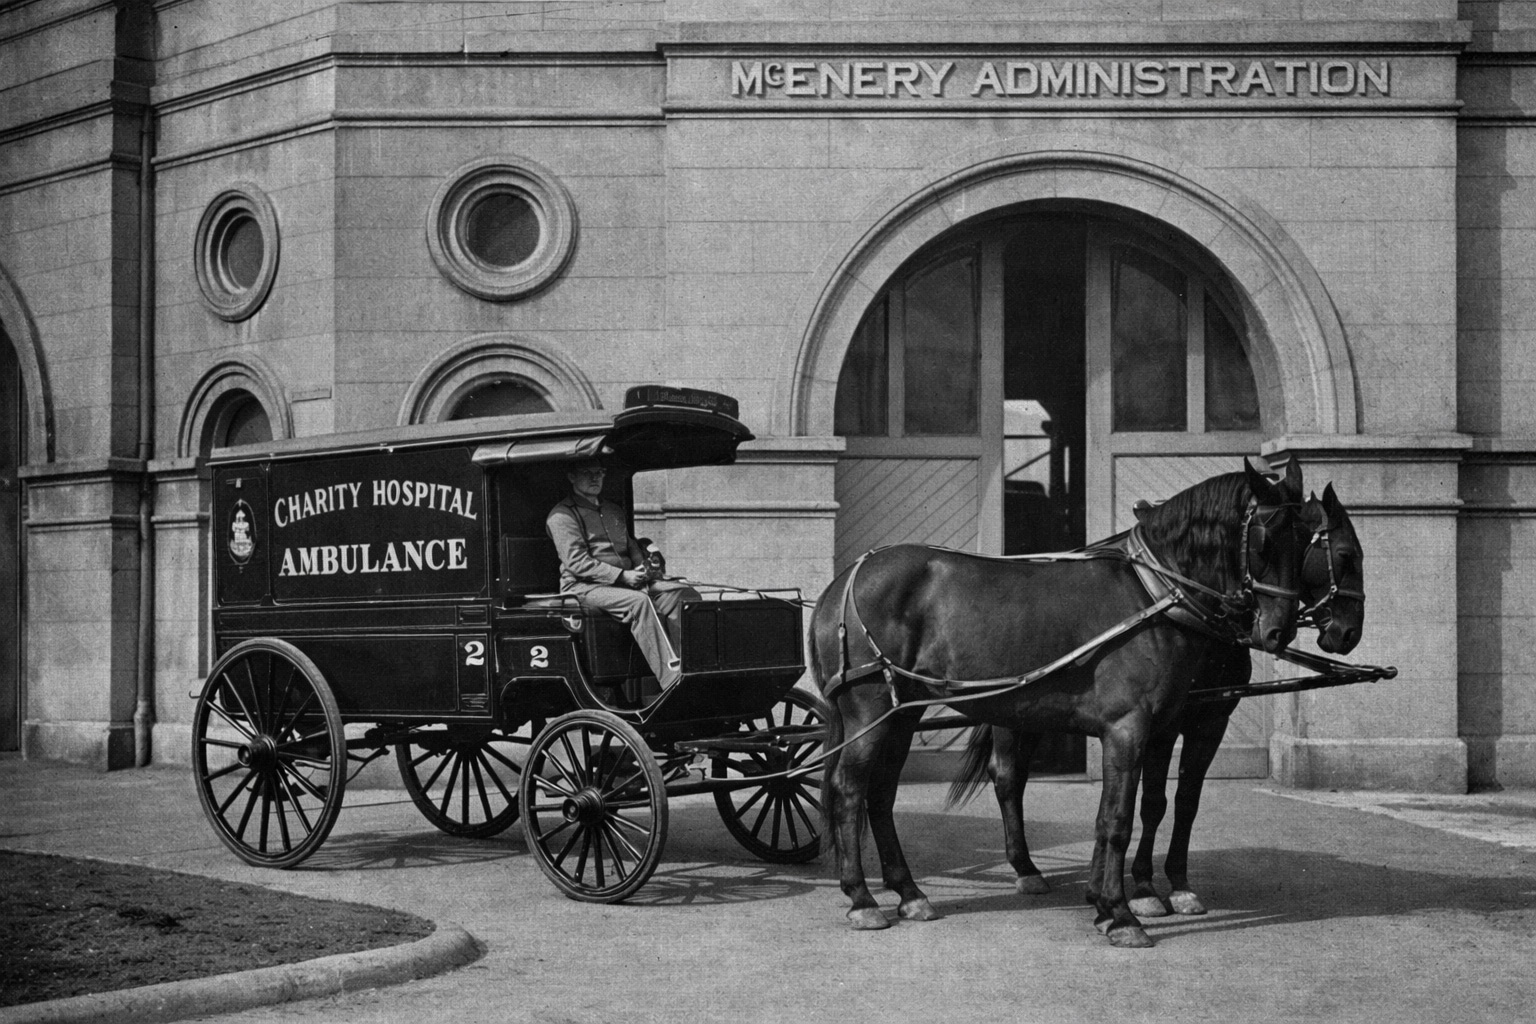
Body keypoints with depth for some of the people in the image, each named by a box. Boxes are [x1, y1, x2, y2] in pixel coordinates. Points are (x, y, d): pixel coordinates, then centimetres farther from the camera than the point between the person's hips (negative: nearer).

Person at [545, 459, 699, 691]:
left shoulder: (614, 511, 26)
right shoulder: (562, 515, -1)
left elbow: (632, 546, 31)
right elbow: (576, 562, -12)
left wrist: (643, 566, 6)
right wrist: (621, 576, -19)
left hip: (628, 581, 7)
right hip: (584, 586, -7)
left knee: (685, 594, -14)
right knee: (638, 602, -35)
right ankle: (671, 679, -42)